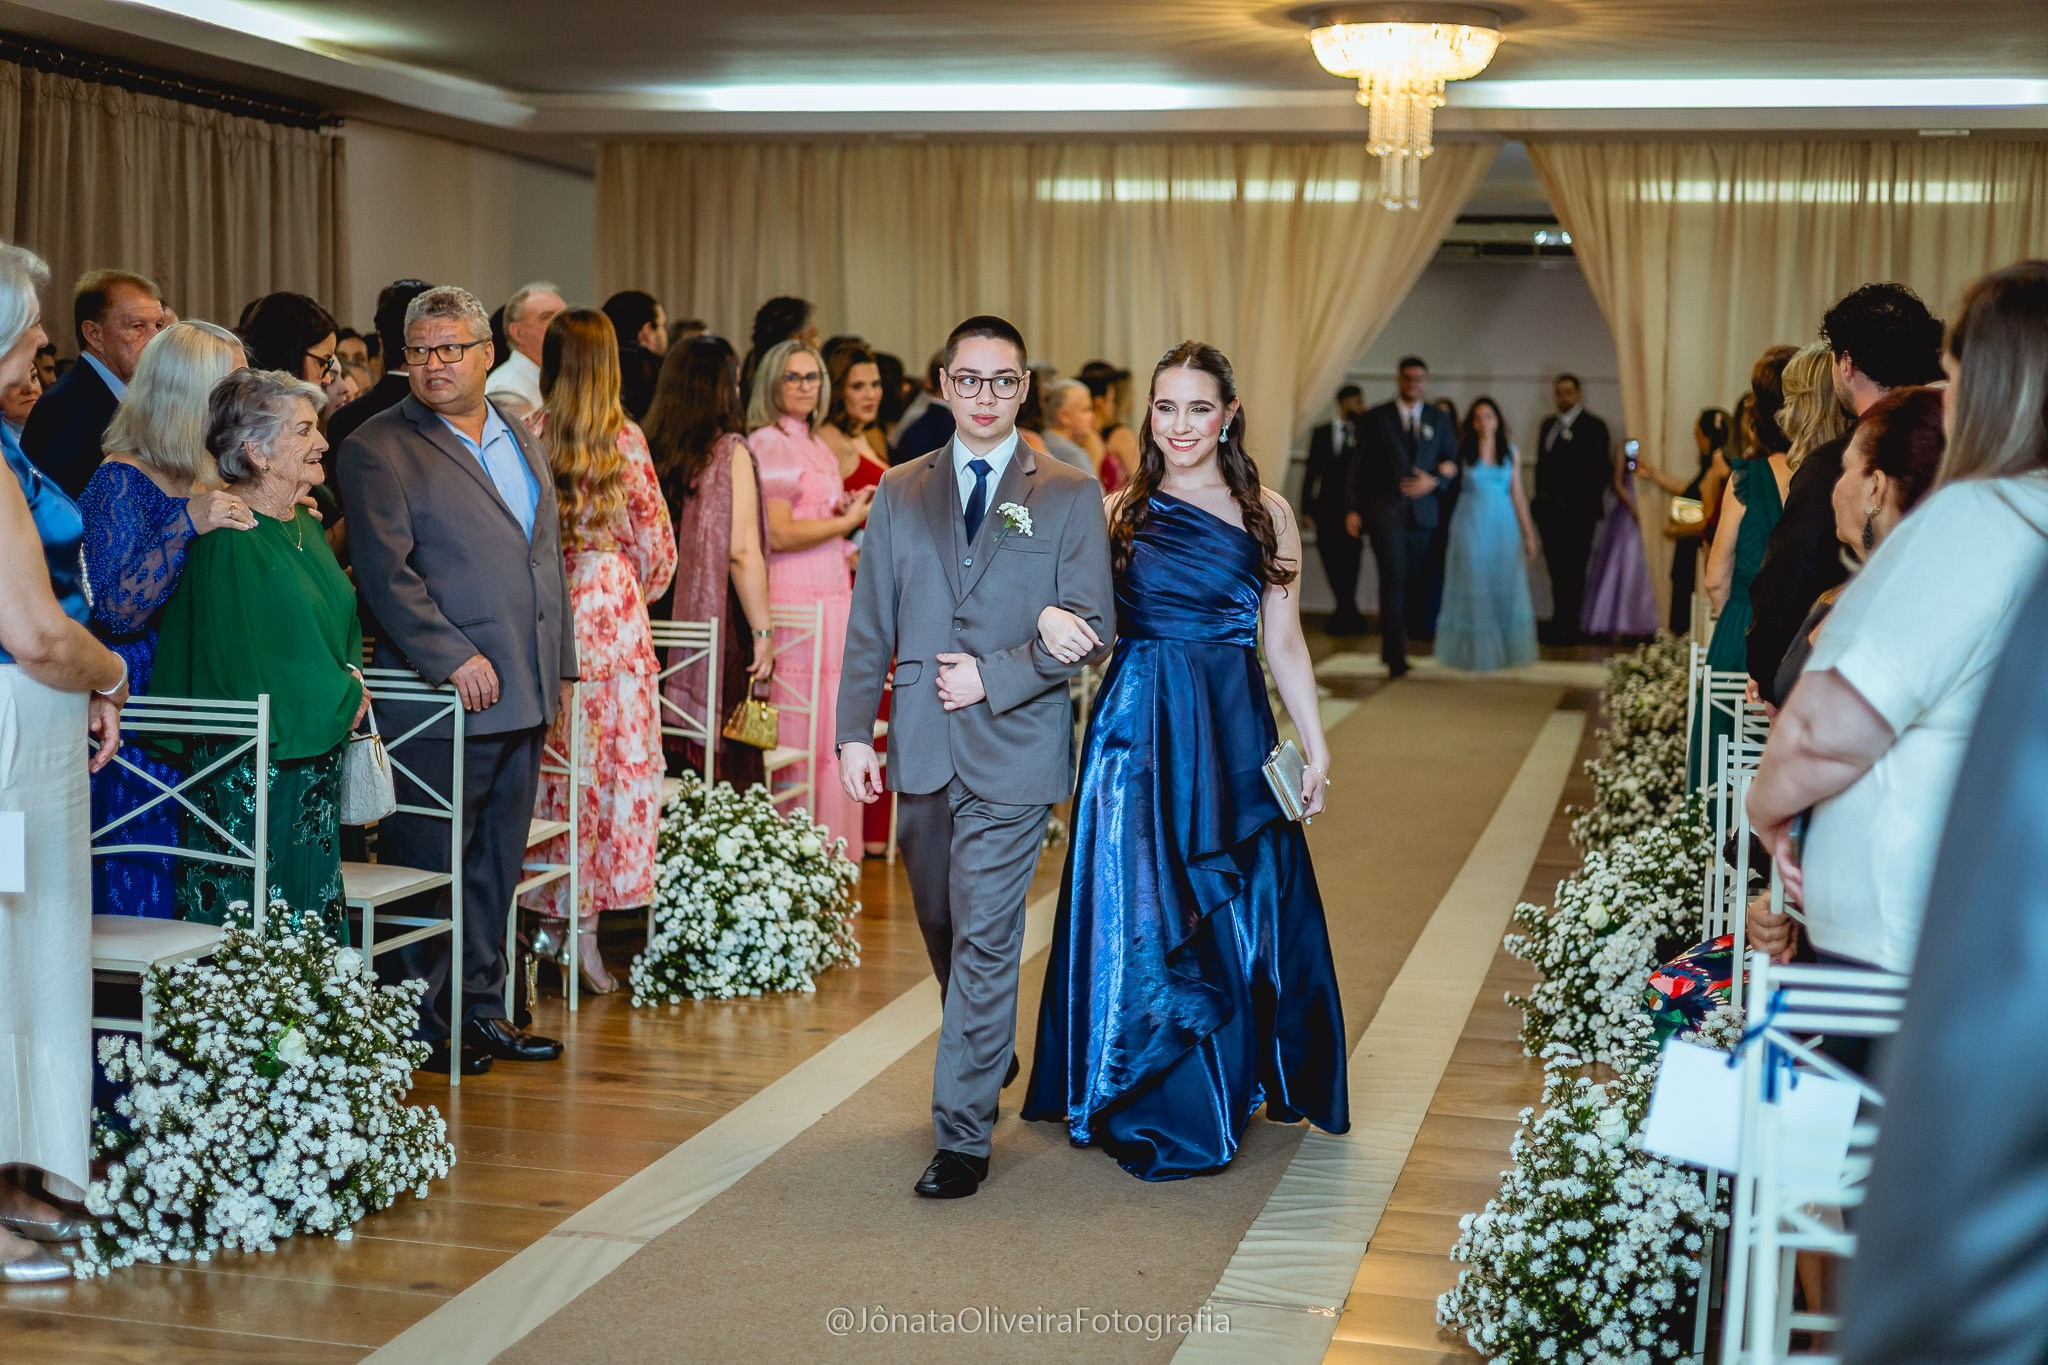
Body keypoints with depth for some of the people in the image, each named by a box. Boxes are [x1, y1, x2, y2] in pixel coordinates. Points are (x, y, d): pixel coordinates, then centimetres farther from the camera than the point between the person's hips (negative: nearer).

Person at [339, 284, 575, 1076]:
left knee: (496, 863, 13)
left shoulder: (520, 440, 17)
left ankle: (479, 1009, 23)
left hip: (523, 695, 7)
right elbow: (386, 572, -14)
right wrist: (453, 658, -19)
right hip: (444, 697, -7)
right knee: (429, 865, 0)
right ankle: (423, 1026, 9)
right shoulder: (379, 449, -6)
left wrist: (559, 663, 16)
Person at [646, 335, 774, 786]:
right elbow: (742, 552, -13)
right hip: (718, 630, -5)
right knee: (726, 764, 1)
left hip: (662, 630, 5)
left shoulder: (649, 450, 3)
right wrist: (763, 631, -8)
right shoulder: (729, 452, -9)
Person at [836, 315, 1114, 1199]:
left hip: (1013, 751, -4)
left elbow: (1091, 627, -2)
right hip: (922, 751, 4)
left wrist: (994, 677, -12)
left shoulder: (1070, 496, 2)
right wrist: (855, 731, 1)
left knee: (985, 937, -7)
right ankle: (992, 1057, 40)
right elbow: (870, 625, 9)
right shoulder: (899, 494, 11)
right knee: (941, 926, 16)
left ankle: (962, 1134, -2)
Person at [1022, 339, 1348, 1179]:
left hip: (1232, 732, 0)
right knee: (1138, 912, 2)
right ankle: (1154, 1109, 16)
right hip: (1139, 730, 0)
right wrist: (1049, 618, -26)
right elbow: (1078, 617, -4)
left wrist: (1315, 743, 3)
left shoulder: (1266, 513, 4)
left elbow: (1284, 642, 7)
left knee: (1233, 910, 5)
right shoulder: (1119, 511, 4)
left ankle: (1234, 1086, 24)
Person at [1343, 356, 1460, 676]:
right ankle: (1396, 658, -10)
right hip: (1385, 513, -3)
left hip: (1424, 514, 3)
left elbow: (1454, 463, 14)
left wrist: (1434, 482, -7)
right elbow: (1360, 466, 3)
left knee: (1418, 583, 4)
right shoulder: (1375, 418, 5)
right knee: (1393, 582, -10)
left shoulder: (1437, 420, 12)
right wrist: (1353, 509, -5)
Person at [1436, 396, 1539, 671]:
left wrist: (1529, 534, 8)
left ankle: (1506, 651, 14)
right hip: (1471, 524, -2)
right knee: (1473, 587, 1)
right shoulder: (1463, 451, 0)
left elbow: (1517, 495, 9)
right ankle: (1476, 652, 10)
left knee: (1505, 587, 3)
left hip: (1503, 524, 2)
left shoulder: (1510, 452, 7)